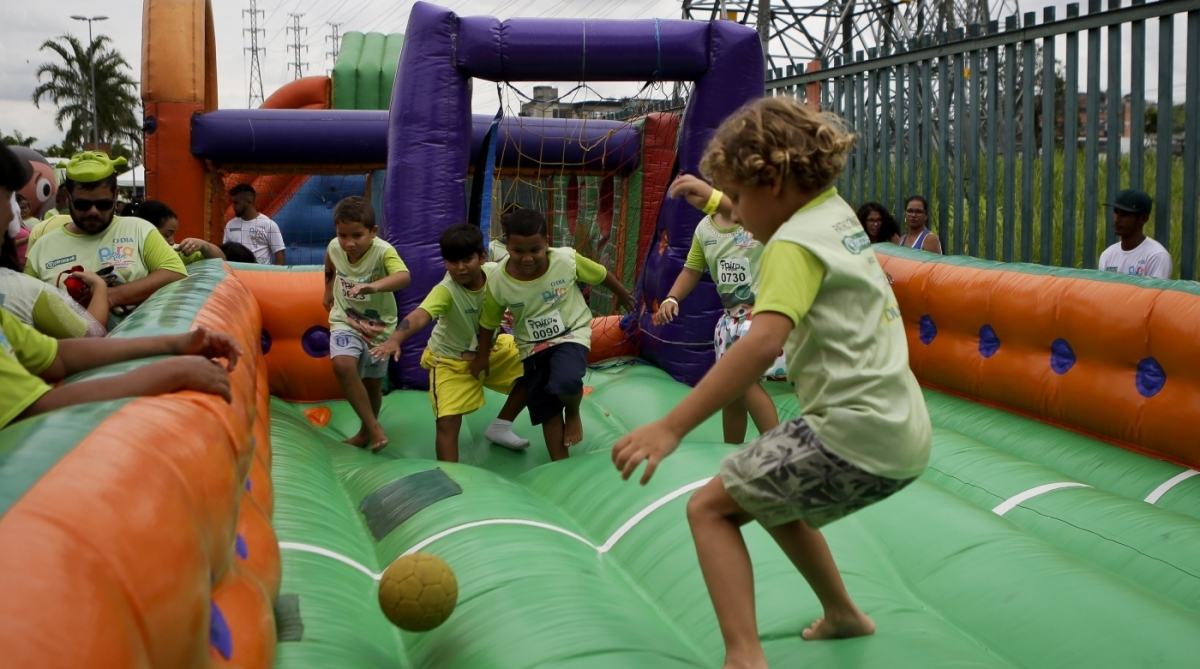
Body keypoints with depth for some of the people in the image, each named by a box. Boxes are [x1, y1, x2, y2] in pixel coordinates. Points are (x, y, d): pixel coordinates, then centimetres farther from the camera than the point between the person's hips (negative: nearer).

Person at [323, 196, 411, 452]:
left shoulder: (383, 251, -29)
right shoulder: (334, 247, -15)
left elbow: (404, 277, -50)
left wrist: (373, 286, -65)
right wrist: (328, 291, 21)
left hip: (379, 326, -1)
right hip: (345, 321, 1)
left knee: (373, 384, 13)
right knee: (343, 365, -28)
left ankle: (365, 432, 40)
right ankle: (374, 427, -18)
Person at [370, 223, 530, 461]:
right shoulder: (445, 291, -35)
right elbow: (420, 315, -53)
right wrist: (395, 339, -71)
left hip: (491, 346, 6)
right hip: (451, 358, -6)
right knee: (448, 422, -16)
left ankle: (500, 428, 24)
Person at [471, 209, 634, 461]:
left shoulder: (567, 260, -22)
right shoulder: (498, 282, -19)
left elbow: (601, 275, -3)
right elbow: (488, 322, -2)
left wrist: (623, 295, 14)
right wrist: (483, 355, 8)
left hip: (571, 334, -3)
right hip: (532, 346, 3)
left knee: (566, 382, -31)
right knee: (546, 410, 6)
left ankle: (573, 413, 5)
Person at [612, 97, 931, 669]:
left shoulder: (794, 244, -12)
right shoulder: (838, 215, 14)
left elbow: (763, 342, -29)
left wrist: (670, 427, -33)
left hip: (856, 434, -9)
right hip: (903, 435, 9)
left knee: (709, 508, -3)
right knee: (773, 500, 29)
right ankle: (842, 614, 41)